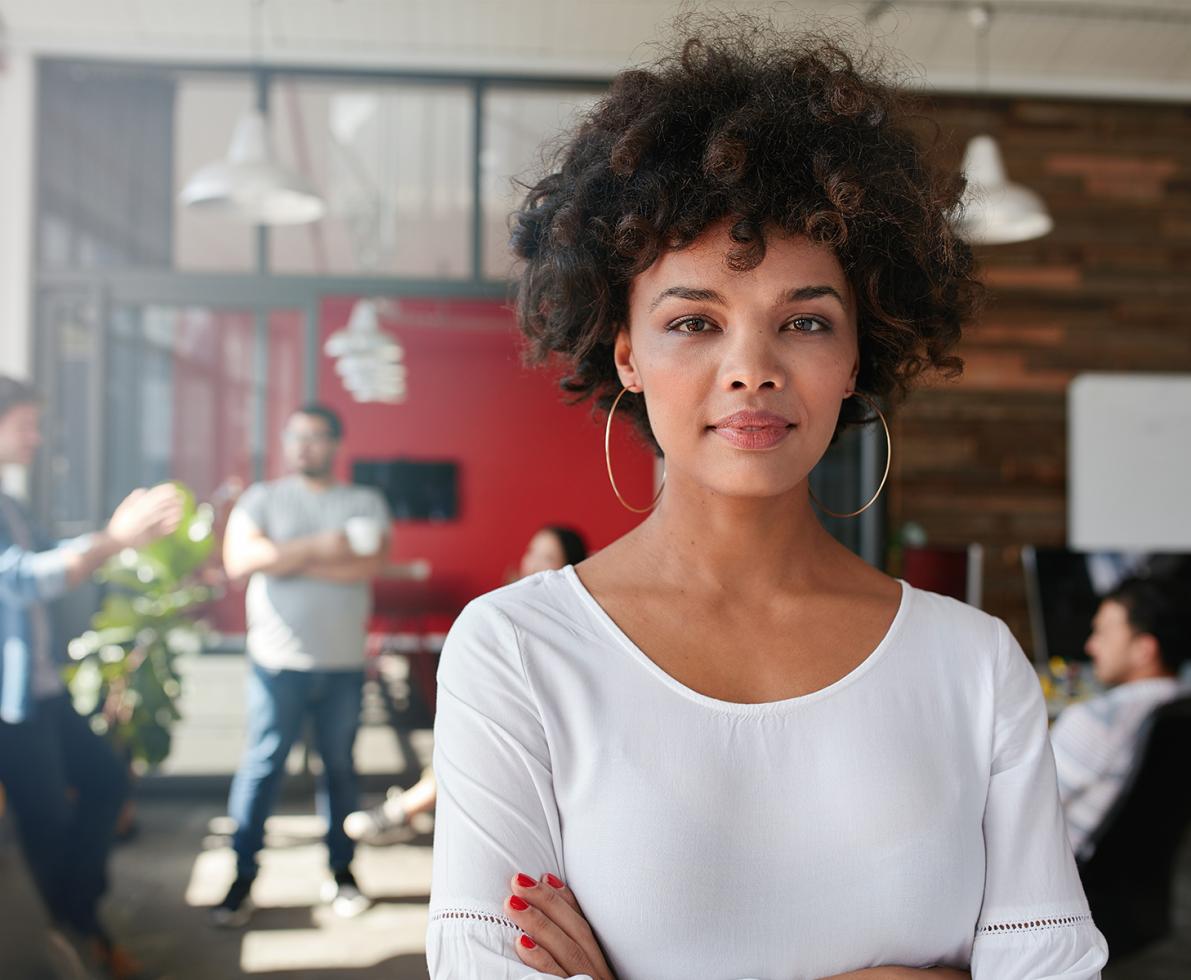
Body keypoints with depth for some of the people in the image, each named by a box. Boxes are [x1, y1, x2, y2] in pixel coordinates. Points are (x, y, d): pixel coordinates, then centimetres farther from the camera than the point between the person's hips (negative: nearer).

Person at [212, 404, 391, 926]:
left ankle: (341, 870, 22)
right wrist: (318, 549, -15)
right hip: (278, 661, -1)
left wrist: (285, 561, -12)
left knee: (340, 766, 9)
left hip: (344, 662, 1)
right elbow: (238, 559, -12)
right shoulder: (262, 498, 5)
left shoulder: (365, 502, 7)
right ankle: (242, 878, 9)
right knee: (262, 766, -1)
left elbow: (370, 564, -11)